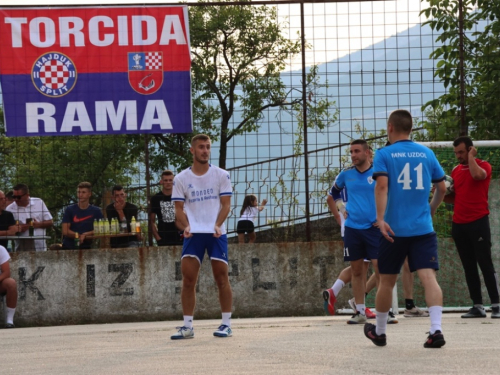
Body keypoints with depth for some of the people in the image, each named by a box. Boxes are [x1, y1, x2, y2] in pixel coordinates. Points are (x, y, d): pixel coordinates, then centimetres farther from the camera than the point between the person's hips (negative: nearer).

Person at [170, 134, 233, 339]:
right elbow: (179, 208, 5)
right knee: (188, 279, -5)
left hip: (216, 234, -1)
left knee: (222, 278, -3)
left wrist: (217, 225, -16)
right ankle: (187, 326, 1)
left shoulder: (221, 175, 3)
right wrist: (186, 226, -14)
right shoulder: (181, 179, 6)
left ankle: (226, 324, 4)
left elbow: (226, 204, 0)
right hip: (193, 234, 1)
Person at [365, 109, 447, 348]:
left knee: (387, 281, 12)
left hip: (394, 229, -2)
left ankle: (379, 332, 27)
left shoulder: (384, 154, -1)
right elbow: (442, 188, 12)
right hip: (423, 229, 2)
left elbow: (381, 185, -15)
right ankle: (436, 329, -26)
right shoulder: (427, 154, 8)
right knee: (428, 277, -8)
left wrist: (381, 218, -20)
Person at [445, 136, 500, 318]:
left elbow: (477, 175, -26)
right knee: (468, 267, 5)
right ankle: (477, 306, 7)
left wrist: (471, 157, -11)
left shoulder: (483, 165, -2)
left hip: (478, 222, -6)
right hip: (459, 224, 6)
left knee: (485, 264, -7)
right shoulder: (455, 170, 14)